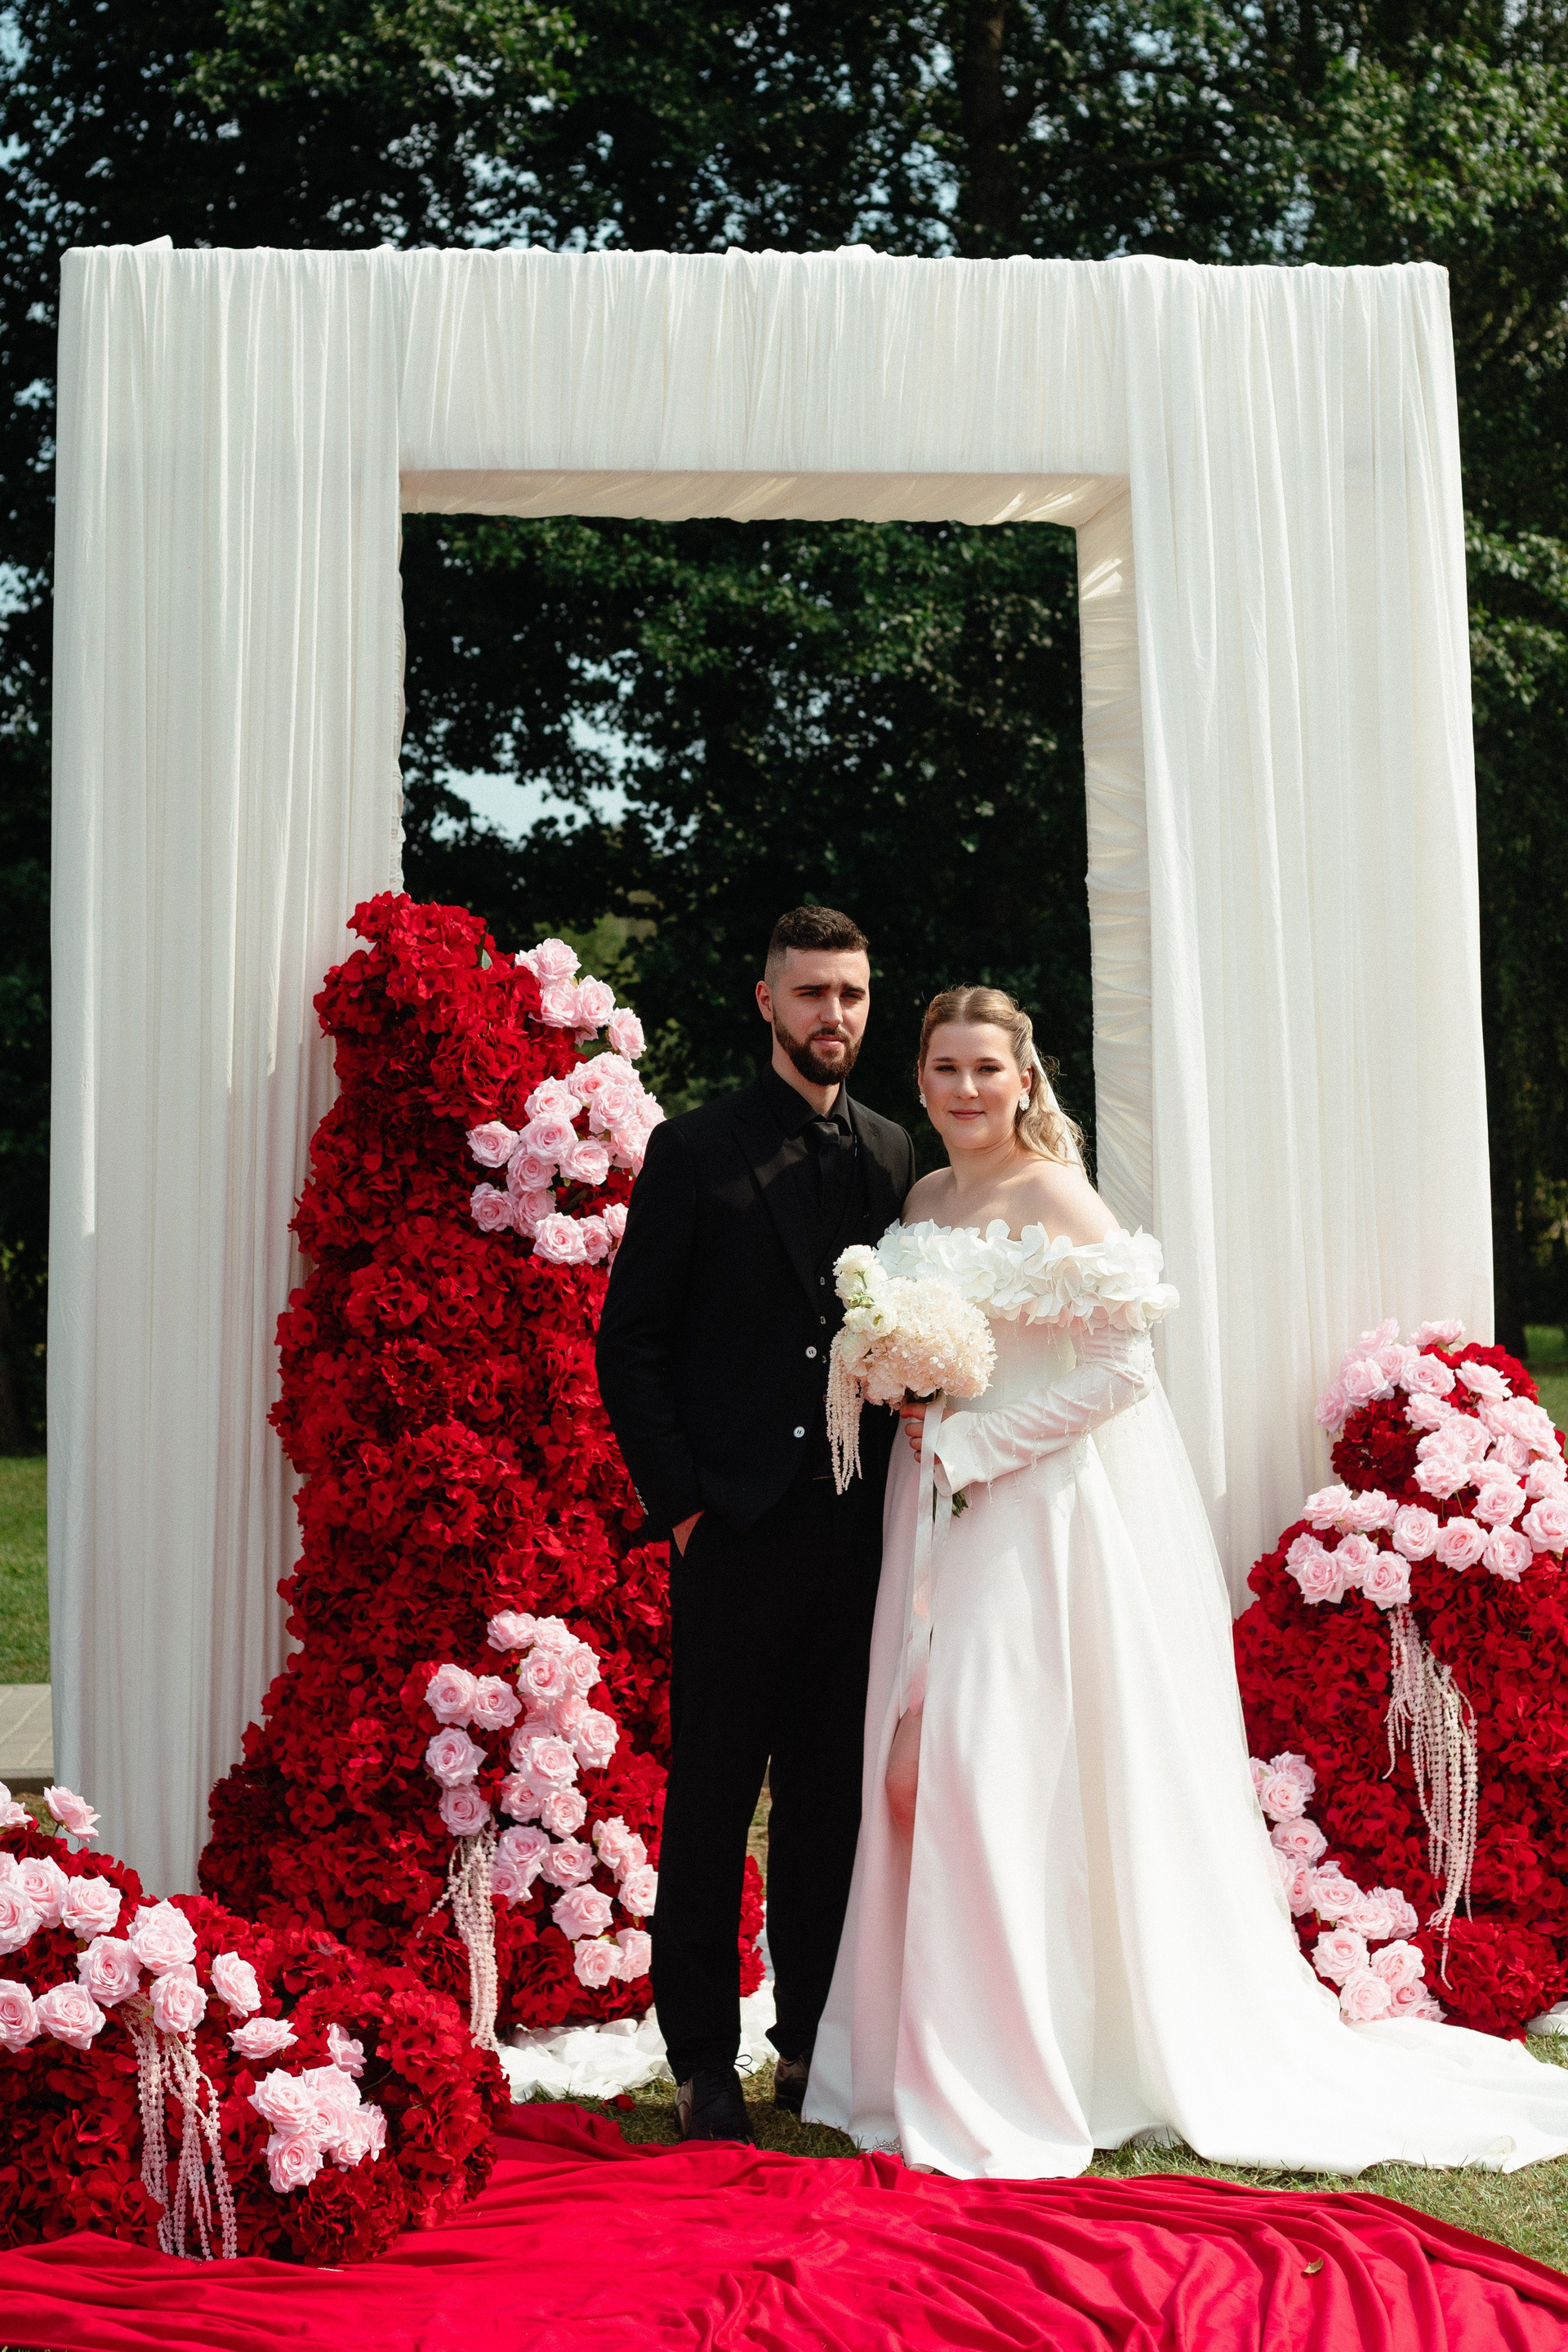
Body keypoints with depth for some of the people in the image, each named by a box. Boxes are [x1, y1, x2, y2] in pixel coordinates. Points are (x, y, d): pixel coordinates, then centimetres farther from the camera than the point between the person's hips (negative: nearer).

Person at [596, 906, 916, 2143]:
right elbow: (631, 1342, -2)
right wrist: (678, 1502, -8)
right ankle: (703, 2058, 12)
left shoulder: (895, 1155, 12)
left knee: (834, 1794, 10)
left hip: (855, 1529, 4)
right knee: (712, 1796, 2)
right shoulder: (697, 1148, -1)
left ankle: (814, 2038, 22)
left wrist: (898, 1485, 1)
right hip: (732, 1528, -4)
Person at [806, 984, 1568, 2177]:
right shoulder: (924, 1201, 13)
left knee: (1002, 1765, -10)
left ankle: (1020, 2080, 1)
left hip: (1048, 1513, -8)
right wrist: (908, 1404, 1)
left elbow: (1125, 1367, -15)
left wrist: (969, 1438, -15)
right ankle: (940, 2053, 17)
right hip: (946, 1514, 8)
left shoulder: (1055, 1197, -10)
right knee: (924, 1763, 6)